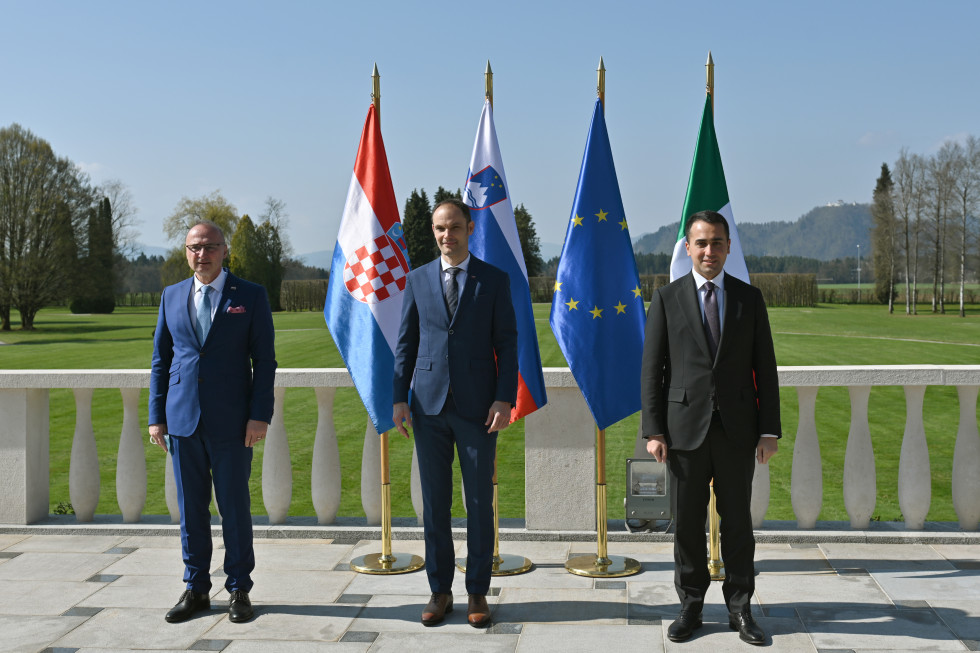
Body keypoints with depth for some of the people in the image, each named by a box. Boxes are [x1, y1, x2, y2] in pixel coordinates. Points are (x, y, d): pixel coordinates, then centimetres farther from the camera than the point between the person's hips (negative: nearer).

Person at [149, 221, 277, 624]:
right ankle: (196, 589, 21)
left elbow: (265, 360, -2)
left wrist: (260, 415, -9)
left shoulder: (251, 296, 1)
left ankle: (239, 590, 17)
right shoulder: (172, 296, 11)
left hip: (231, 423, -3)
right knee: (190, 508, 9)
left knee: (235, 508, 4)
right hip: (182, 421, 3)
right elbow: (161, 360, 13)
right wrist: (156, 416, 7)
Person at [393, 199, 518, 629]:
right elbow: (405, 343, 9)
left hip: (477, 407, -2)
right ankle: (439, 591, 19)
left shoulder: (494, 280, 2)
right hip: (429, 406, 2)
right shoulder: (417, 280, 8)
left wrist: (505, 398, -9)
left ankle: (477, 593, 18)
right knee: (434, 503, 7)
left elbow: (507, 344, 0)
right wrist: (399, 398, 2)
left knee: (480, 503, 6)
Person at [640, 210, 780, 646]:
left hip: (737, 429, 1)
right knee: (687, 522, 7)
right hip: (686, 427, -1)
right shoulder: (667, 298, 2)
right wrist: (653, 430, -5)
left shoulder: (750, 298, 6)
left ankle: (740, 609, 21)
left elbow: (765, 368, 6)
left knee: (737, 520, 8)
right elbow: (652, 369, 1)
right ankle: (691, 606, 21)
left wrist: (769, 430, 0)